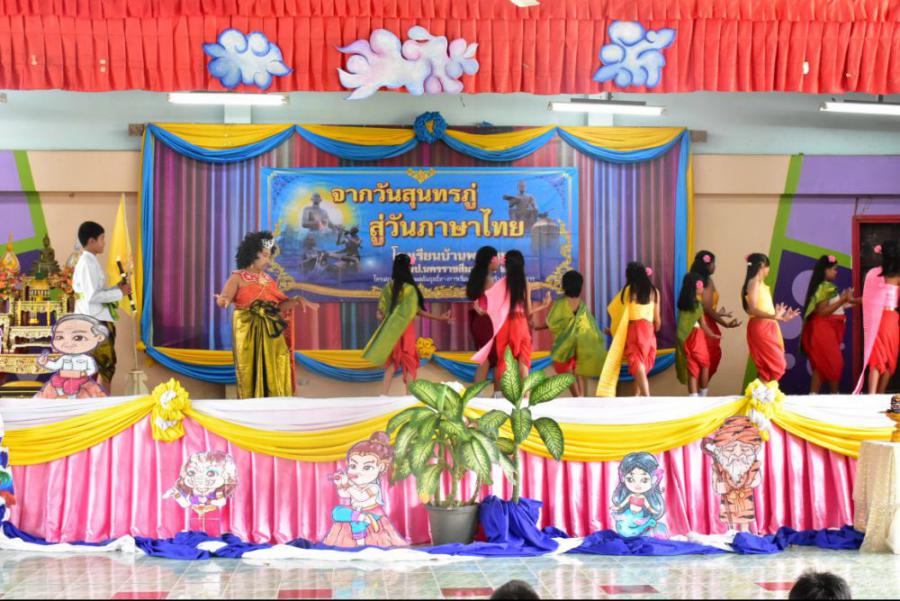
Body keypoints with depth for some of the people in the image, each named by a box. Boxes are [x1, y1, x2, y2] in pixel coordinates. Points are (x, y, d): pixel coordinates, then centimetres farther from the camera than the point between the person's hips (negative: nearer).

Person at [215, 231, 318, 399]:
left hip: (270, 333, 5)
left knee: (274, 371, -2)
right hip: (248, 332, -5)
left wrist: (297, 300, -2)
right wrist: (223, 300, -38)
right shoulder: (238, 277, -2)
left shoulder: (268, 280, 14)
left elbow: (279, 306, 11)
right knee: (251, 370, -5)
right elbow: (224, 299, -15)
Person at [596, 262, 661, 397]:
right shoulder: (654, 291, 8)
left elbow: (612, 308, 9)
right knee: (642, 364, 14)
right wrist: (655, 330, 29)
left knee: (637, 363, -11)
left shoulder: (629, 290, 3)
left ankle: (646, 396, -27)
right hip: (648, 330, 3)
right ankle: (637, 395, 15)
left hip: (633, 329, -3)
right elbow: (657, 318, 10)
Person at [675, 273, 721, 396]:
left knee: (691, 368, 7)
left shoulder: (683, 302, 2)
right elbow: (703, 324, -9)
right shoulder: (698, 303, -13)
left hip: (686, 338, 5)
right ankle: (703, 395, 18)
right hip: (697, 336, -5)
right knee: (704, 365, 14)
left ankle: (693, 397, 3)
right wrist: (712, 335, 3)